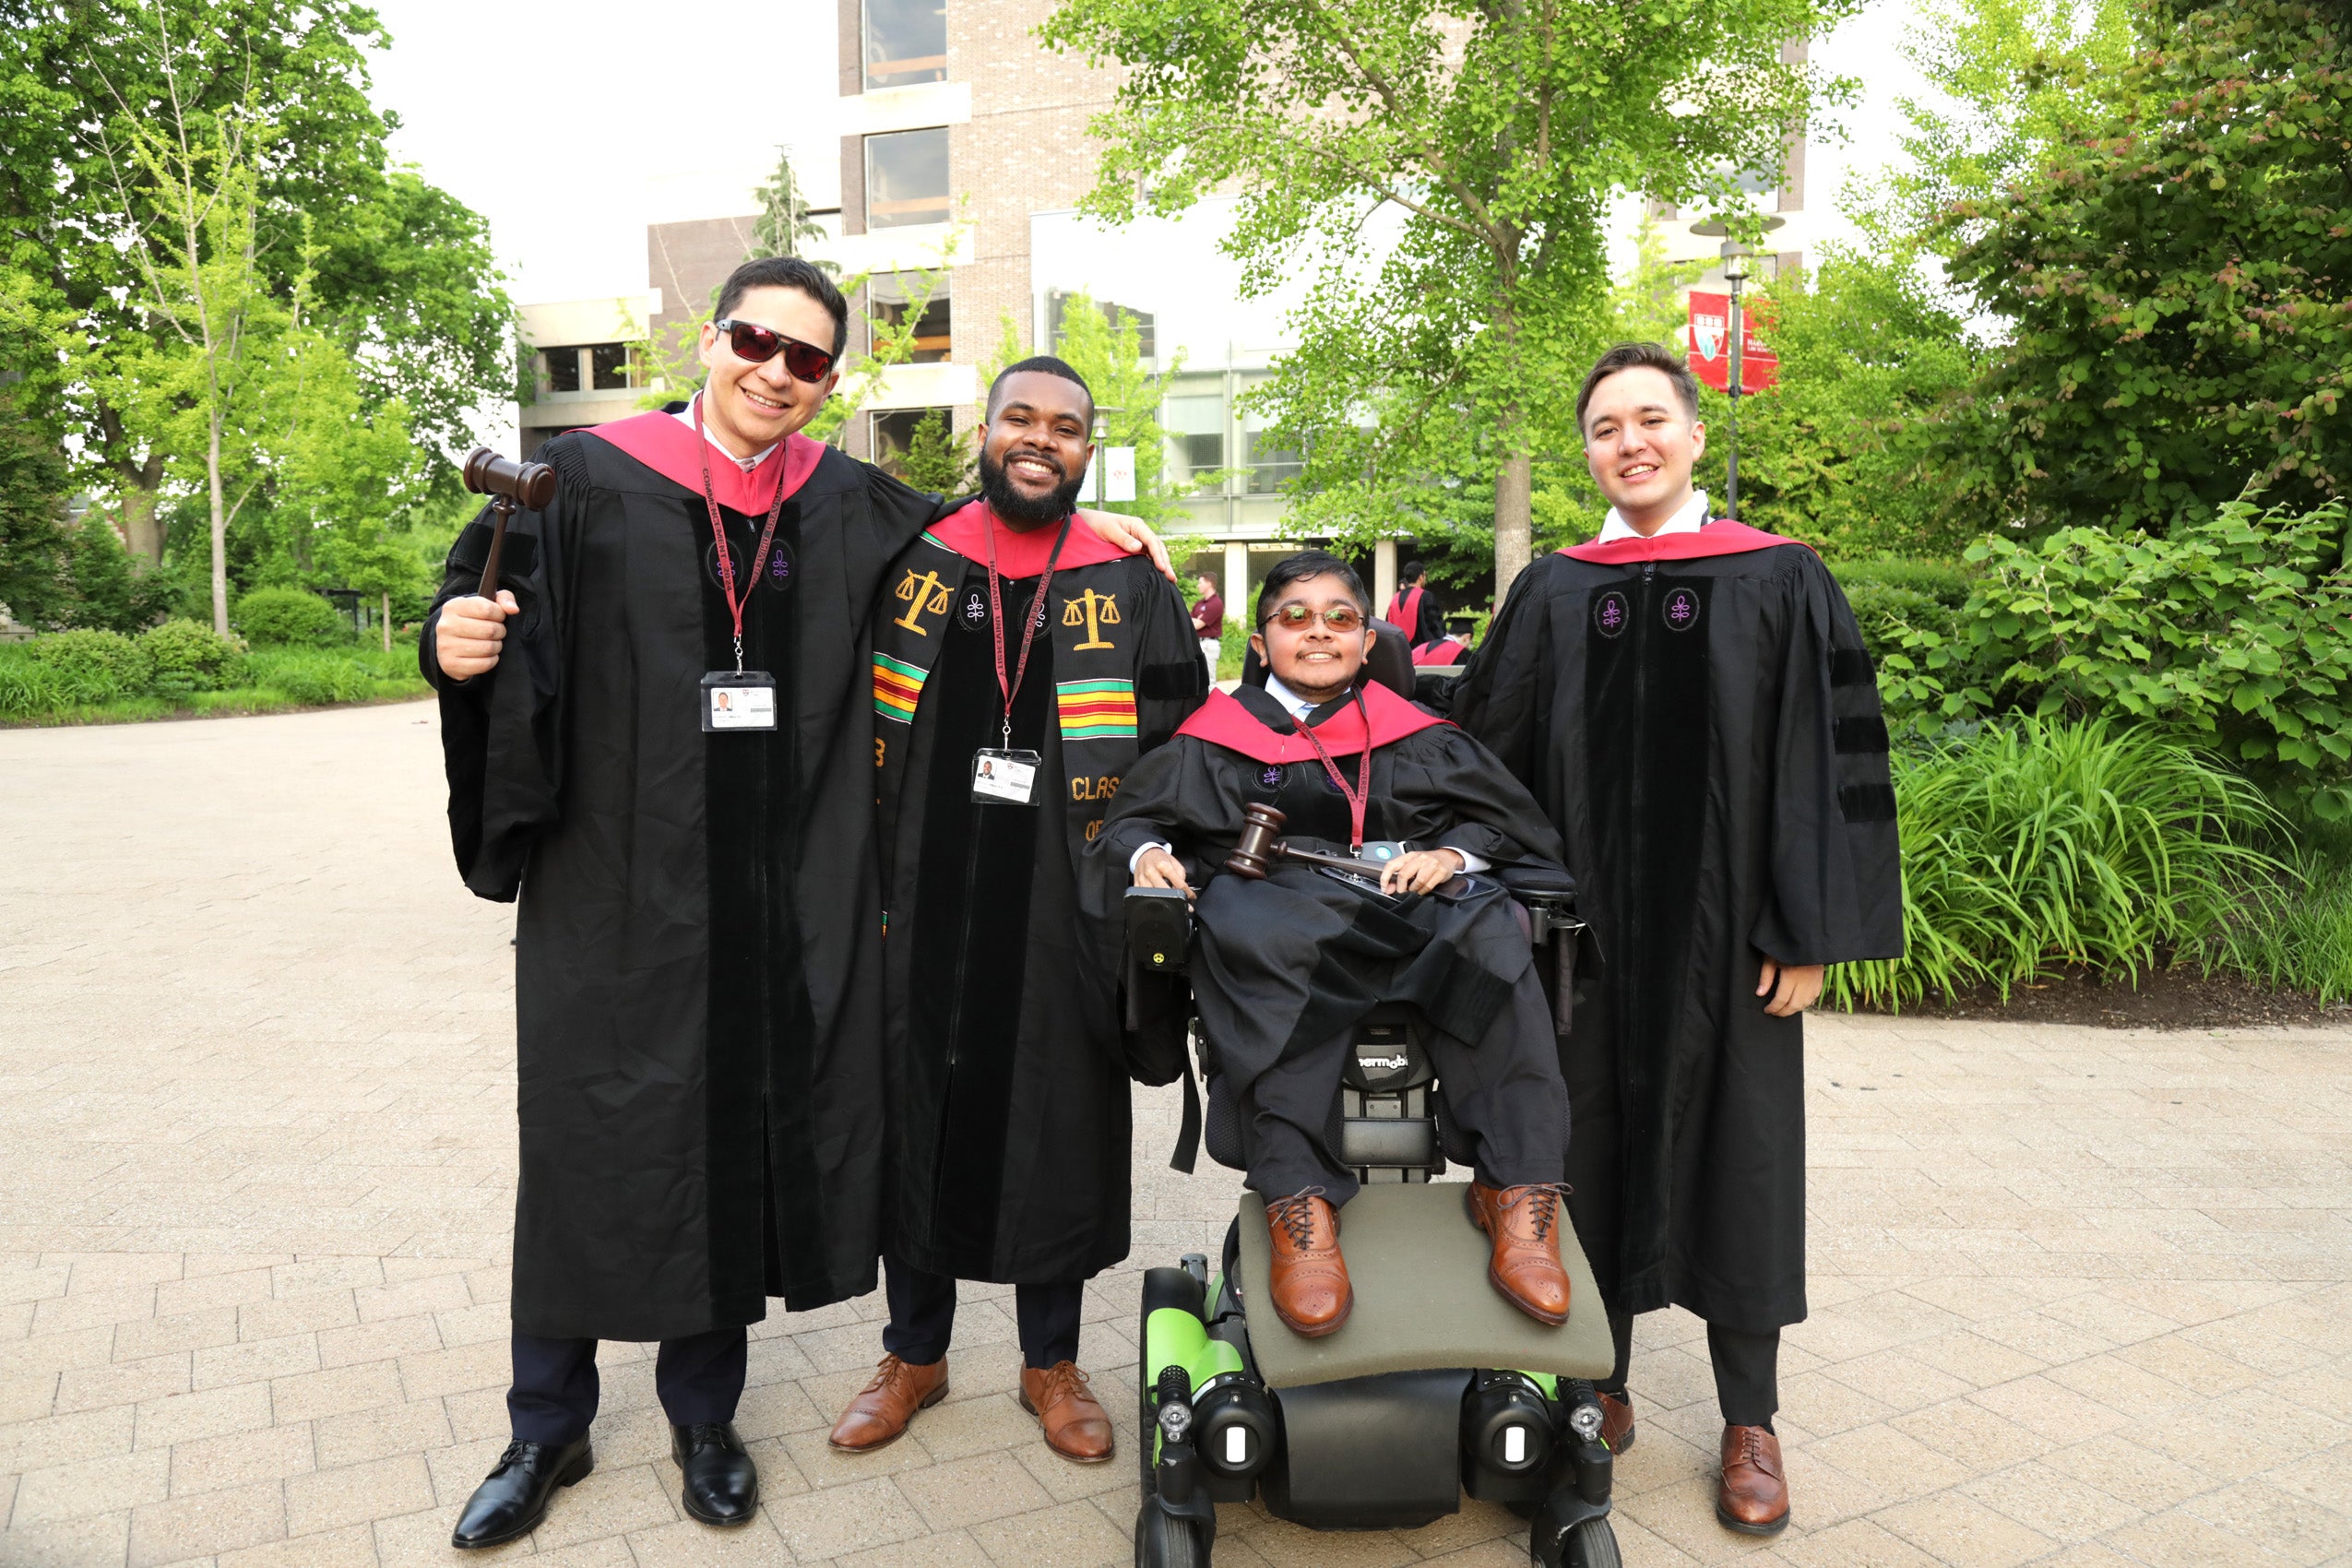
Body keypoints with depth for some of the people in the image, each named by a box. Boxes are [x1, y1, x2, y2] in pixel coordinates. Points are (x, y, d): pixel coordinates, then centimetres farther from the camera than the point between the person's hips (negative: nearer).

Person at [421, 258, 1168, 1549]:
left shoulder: (851, 511, 8)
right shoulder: (587, 480, -1)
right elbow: (492, 631, -3)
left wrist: (1075, 522, 10)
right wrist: (460, 645, -24)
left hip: (776, 908, 2)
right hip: (610, 890, -2)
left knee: (740, 1144, 11)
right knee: (583, 1149, 7)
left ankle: (704, 1418, 31)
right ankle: (547, 1431, 29)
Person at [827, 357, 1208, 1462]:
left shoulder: (1129, 586, 3)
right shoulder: (906, 564, 5)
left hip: (1063, 912, 0)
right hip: (921, 905, 1)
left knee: (1056, 1127, 8)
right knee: (917, 1114, 10)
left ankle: (1051, 1363, 28)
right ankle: (915, 1352, 31)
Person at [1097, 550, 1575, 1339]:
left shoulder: (1417, 736, 26)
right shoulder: (1219, 737, 23)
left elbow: (1514, 823, 19)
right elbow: (1132, 817, 17)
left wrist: (1453, 853, -3)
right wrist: (1148, 852, -7)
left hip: (1409, 905, 2)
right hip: (1279, 900, -1)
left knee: (1489, 938, -34)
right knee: (1255, 934, -39)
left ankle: (1518, 1194, -33)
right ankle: (1299, 1205, -43)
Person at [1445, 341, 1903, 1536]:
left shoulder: (1781, 583, -1)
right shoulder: (1552, 596, 6)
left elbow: (1829, 762, -4)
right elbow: (1486, 753, 9)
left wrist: (1807, 933, -9)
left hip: (1724, 924, -2)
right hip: (1590, 926, 2)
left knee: (1733, 1149, 7)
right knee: (1597, 1147, 10)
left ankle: (1749, 1423, 23)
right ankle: (1603, 1384, 27)